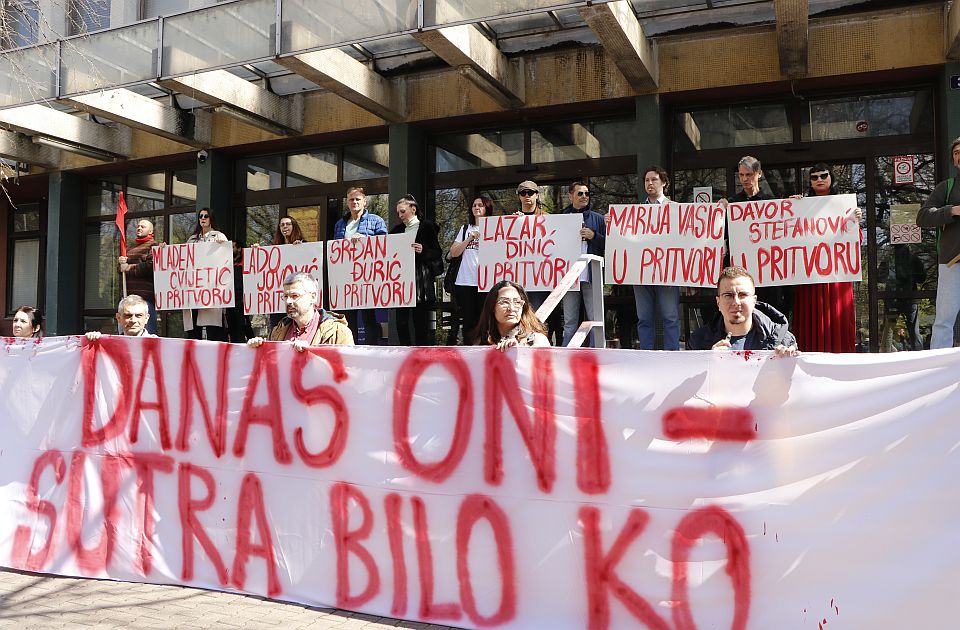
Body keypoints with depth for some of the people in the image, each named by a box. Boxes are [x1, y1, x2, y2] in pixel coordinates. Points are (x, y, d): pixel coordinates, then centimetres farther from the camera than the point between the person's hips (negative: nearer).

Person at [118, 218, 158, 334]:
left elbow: (151, 266, -15)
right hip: (129, 294, 8)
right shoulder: (130, 249, 26)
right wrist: (121, 261, -3)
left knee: (147, 332, -10)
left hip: (145, 295, -8)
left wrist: (130, 268, -7)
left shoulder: (153, 246, 0)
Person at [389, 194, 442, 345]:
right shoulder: (398, 229, 16)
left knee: (420, 321, -2)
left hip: (420, 283, -5)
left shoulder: (426, 227, 2)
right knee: (401, 320, 0)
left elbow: (437, 253, -1)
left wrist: (423, 251, -17)